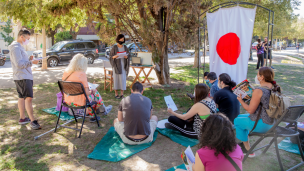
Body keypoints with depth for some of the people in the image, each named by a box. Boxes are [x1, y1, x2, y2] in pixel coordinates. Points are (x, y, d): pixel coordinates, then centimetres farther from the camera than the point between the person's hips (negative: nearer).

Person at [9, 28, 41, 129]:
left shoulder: (19, 47, 19)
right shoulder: (16, 48, -13)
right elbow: (19, 64, -21)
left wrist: (29, 60, 7)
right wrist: (31, 62, -16)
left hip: (25, 76, 11)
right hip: (22, 77, -11)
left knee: (22, 97, 15)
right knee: (29, 98, -15)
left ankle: (22, 118, 25)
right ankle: (33, 121, -17)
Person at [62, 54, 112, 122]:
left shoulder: (66, 72, -1)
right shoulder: (82, 74, -20)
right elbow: (87, 93, -19)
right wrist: (91, 91, 3)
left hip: (67, 101, 7)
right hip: (79, 102, -7)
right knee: (95, 93, 17)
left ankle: (92, 116, 37)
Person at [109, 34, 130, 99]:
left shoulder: (125, 47, 7)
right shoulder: (114, 47, -3)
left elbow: (129, 55, 8)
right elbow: (110, 57, -2)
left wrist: (126, 57, -15)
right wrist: (114, 56, -24)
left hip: (123, 65, 3)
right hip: (116, 65, -3)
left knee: (123, 79, 2)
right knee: (116, 79, -1)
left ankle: (122, 94, 10)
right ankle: (116, 94, 9)